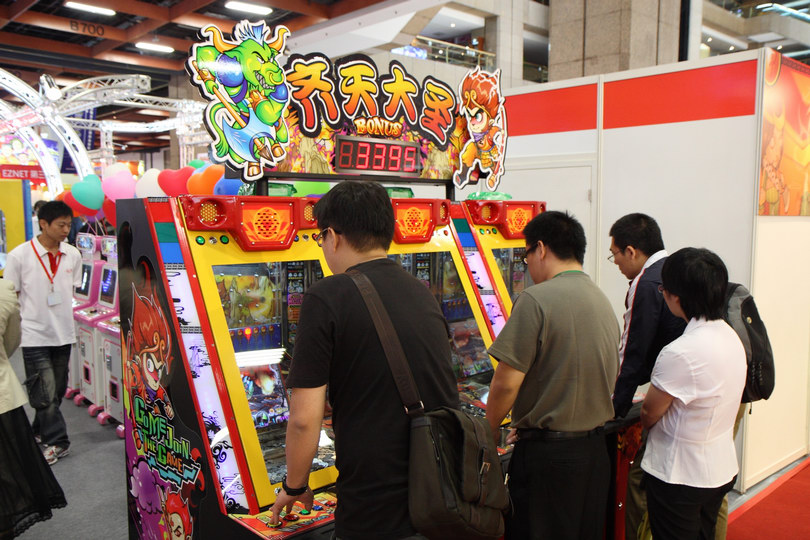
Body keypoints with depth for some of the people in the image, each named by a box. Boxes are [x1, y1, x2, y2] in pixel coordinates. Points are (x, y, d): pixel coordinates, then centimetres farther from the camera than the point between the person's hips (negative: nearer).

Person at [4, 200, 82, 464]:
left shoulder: (73, 255, 2)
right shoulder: (20, 255, -10)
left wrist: (68, 318, 10)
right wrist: (16, 328, -7)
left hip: (63, 334, 5)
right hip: (35, 336, -5)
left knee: (57, 391, 15)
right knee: (45, 393, -3)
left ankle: (41, 430, 36)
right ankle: (56, 442, 10)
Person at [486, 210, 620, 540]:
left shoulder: (537, 299, -17)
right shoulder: (604, 301, 8)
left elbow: (506, 383, -20)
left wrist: (489, 431, -1)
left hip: (548, 454, -8)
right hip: (595, 449, 8)